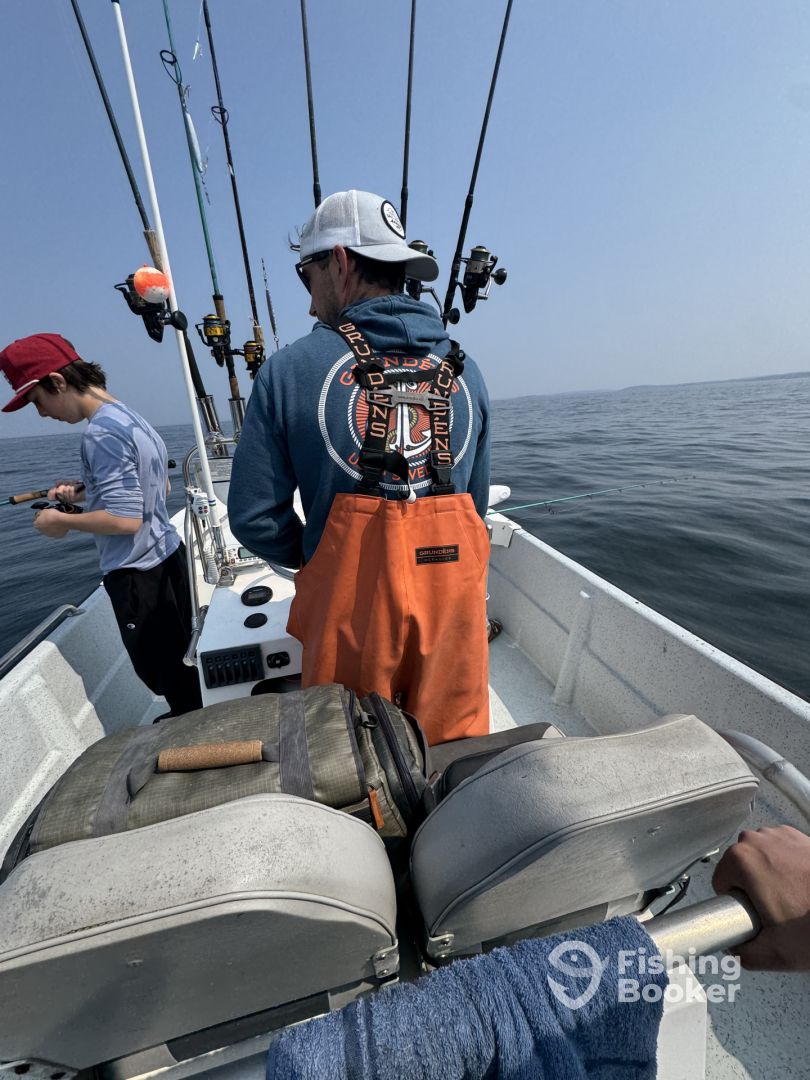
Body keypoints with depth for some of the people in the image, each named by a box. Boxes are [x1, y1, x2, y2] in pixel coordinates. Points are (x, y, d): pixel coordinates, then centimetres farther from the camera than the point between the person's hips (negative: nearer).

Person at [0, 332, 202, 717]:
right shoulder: (132, 419, 11)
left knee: (164, 672, 5)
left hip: (139, 573, -10)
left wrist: (62, 521, -8)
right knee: (179, 661, 21)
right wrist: (85, 491, 14)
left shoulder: (102, 432, -18)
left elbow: (126, 519, -24)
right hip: (166, 557, 10)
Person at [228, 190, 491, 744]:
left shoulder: (291, 369, -5)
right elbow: (478, 502, 11)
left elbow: (254, 516, -4)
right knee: (454, 757, 24)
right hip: (455, 593, 4)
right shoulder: (465, 369, 6)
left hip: (350, 597, -2)